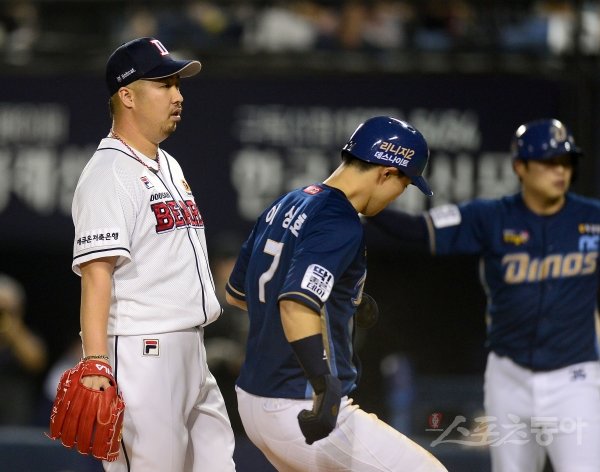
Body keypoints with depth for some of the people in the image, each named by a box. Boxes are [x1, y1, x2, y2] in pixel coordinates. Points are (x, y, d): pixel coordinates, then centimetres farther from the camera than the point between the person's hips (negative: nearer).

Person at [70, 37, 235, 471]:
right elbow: (96, 272, -19)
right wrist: (94, 365, -27)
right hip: (140, 352, -9)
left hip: (191, 353, 9)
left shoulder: (169, 168, 18)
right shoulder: (109, 173, -10)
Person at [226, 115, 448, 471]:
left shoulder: (285, 206, 11)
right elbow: (297, 305, -33)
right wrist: (327, 389, -40)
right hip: (303, 411, -10)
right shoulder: (341, 224, -17)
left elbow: (237, 294, 23)